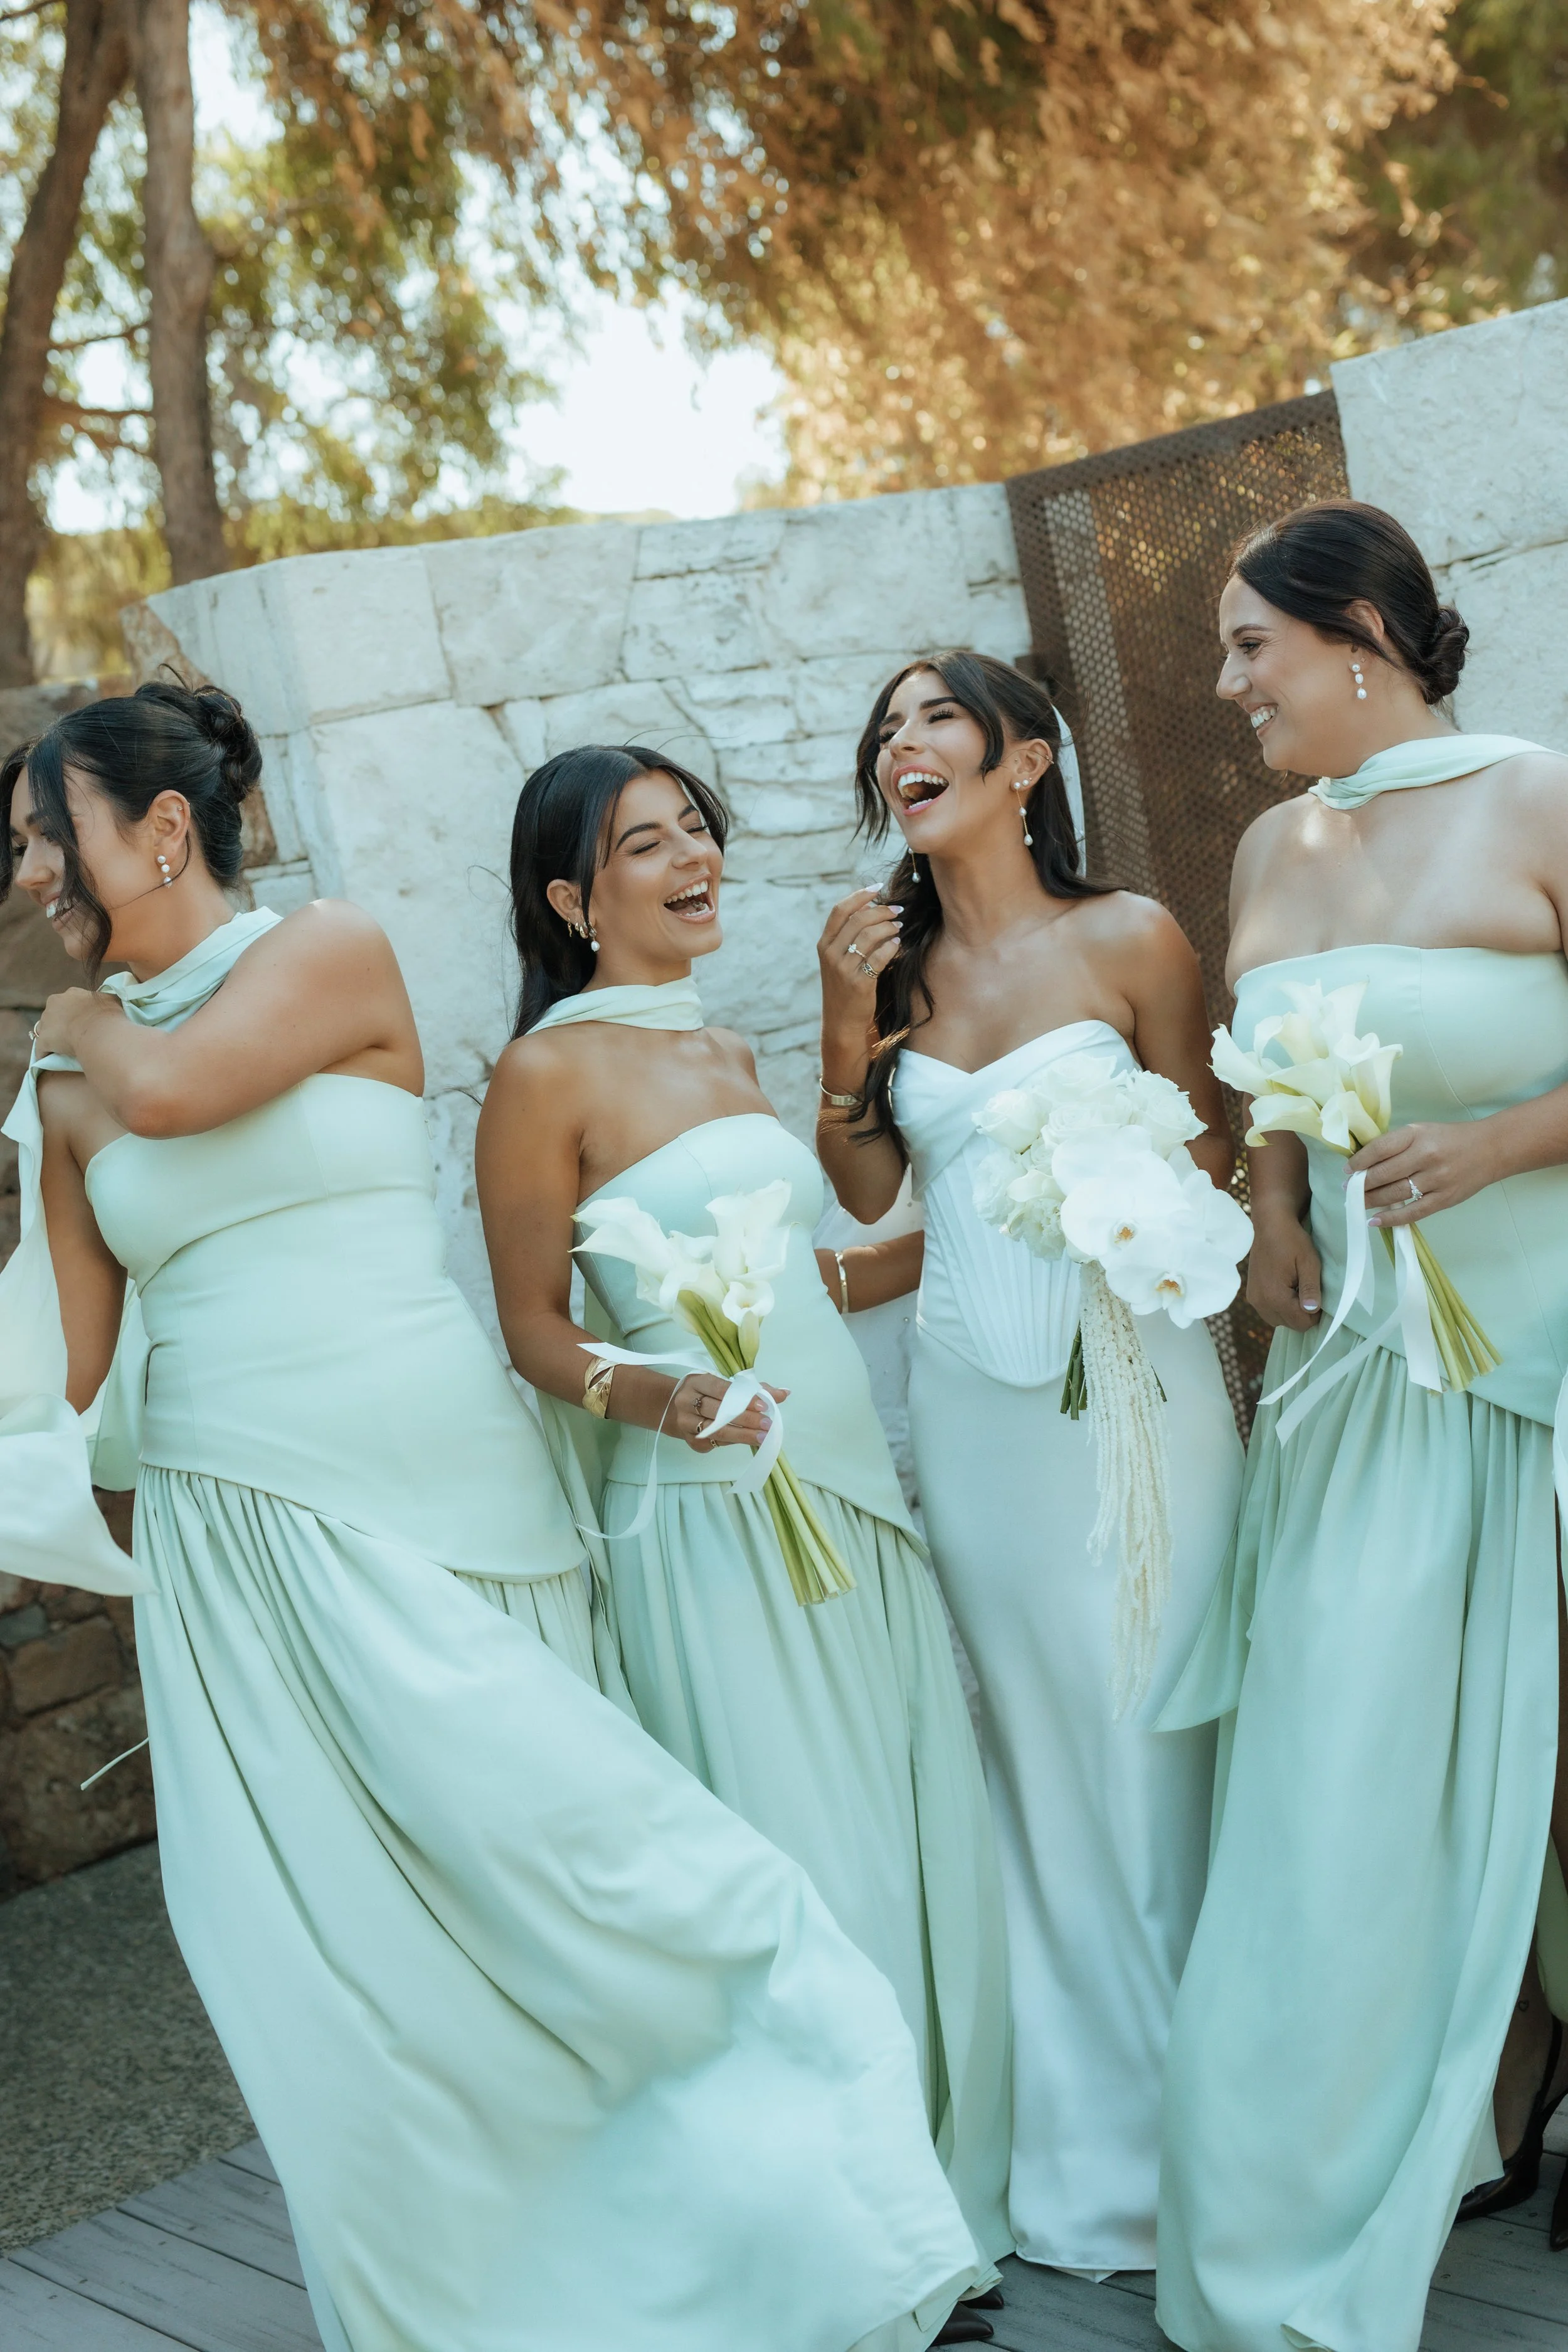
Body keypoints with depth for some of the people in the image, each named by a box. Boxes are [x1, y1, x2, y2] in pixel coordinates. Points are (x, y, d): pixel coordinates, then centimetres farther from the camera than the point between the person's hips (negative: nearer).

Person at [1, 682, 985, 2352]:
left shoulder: (333, 955, -1)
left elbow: (170, 1089, -16)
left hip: (423, 1511, -4)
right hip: (227, 1543, 4)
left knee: (535, 1842, -11)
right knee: (319, 1976, 5)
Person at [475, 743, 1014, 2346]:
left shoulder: (725, 1052, 14)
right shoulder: (547, 1074, -8)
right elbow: (536, 1326, -7)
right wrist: (652, 1392, -25)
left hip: (850, 1489, 8)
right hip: (710, 1510, -7)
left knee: (921, 1841, 11)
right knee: (809, 1875, -2)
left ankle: (942, 2194, 27)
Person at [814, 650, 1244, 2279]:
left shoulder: (1127, 939, -2)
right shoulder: (893, 961, 9)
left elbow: (1205, 1165, 1)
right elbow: (863, 1190, 5)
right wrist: (847, 1020, -5)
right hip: (969, 1397, 4)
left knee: (1154, 1734, 1)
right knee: (1029, 1747, 10)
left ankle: (1203, 2135, 18)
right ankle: (1087, 2146, 24)